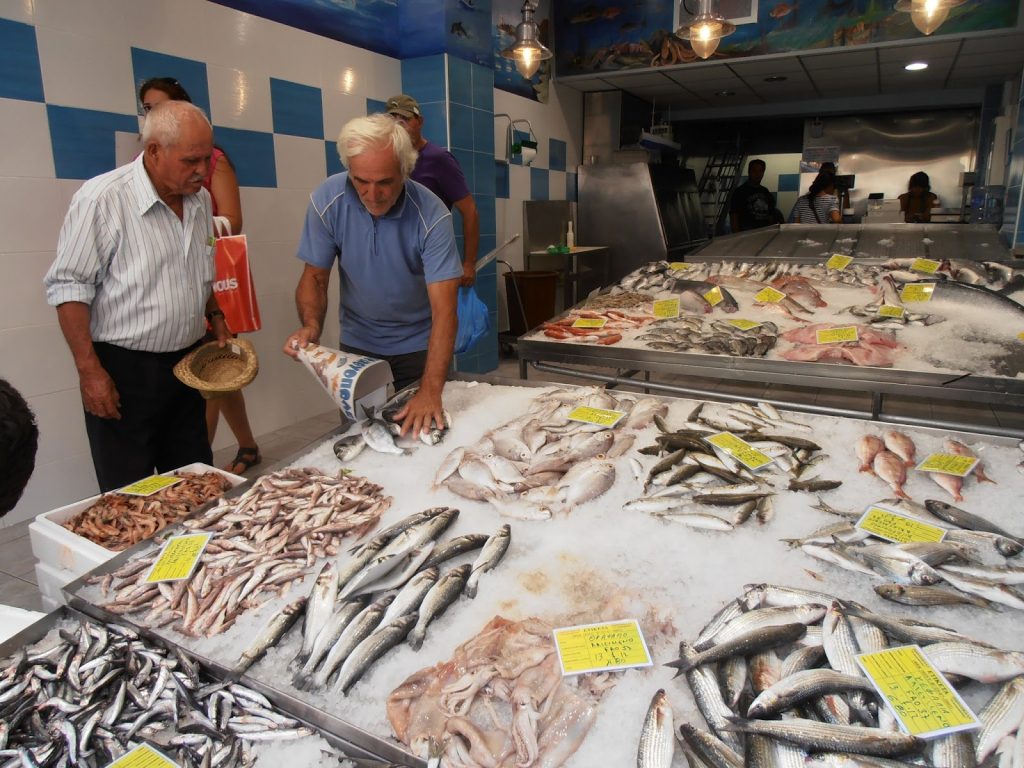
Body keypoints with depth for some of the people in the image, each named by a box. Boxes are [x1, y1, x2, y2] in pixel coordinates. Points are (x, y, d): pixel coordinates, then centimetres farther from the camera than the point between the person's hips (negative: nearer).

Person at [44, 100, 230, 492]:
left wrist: (216, 316, 7)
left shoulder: (200, 199, 5)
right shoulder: (101, 198, -16)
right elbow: (69, 286, -14)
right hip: (122, 371, -6)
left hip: (186, 364, 6)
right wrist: (89, 370, -16)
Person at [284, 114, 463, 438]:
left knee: (422, 433, 11)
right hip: (357, 342, 2)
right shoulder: (326, 201, -18)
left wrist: (431, 390, -42)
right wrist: (311, 327, -29)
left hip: (419, 345, -2)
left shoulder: (432, 215, -26)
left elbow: (444, 309, -32)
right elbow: (315, 277, -7)